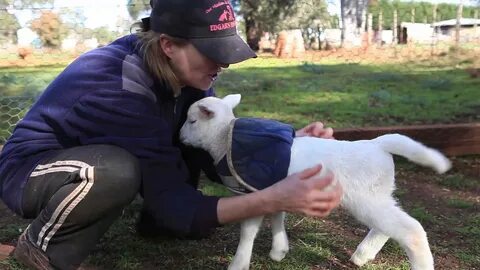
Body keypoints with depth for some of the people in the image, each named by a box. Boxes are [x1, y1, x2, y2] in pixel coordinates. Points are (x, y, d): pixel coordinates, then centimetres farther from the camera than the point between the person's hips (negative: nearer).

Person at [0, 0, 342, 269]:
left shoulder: (181, 71, -13)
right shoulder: (124, 88, -36)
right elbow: (174, 203, -35)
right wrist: (274, 199, -45)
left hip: (98, 153, 7)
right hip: (32, 171, -7)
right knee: (117, 170, -39)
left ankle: (157, 219, 9)